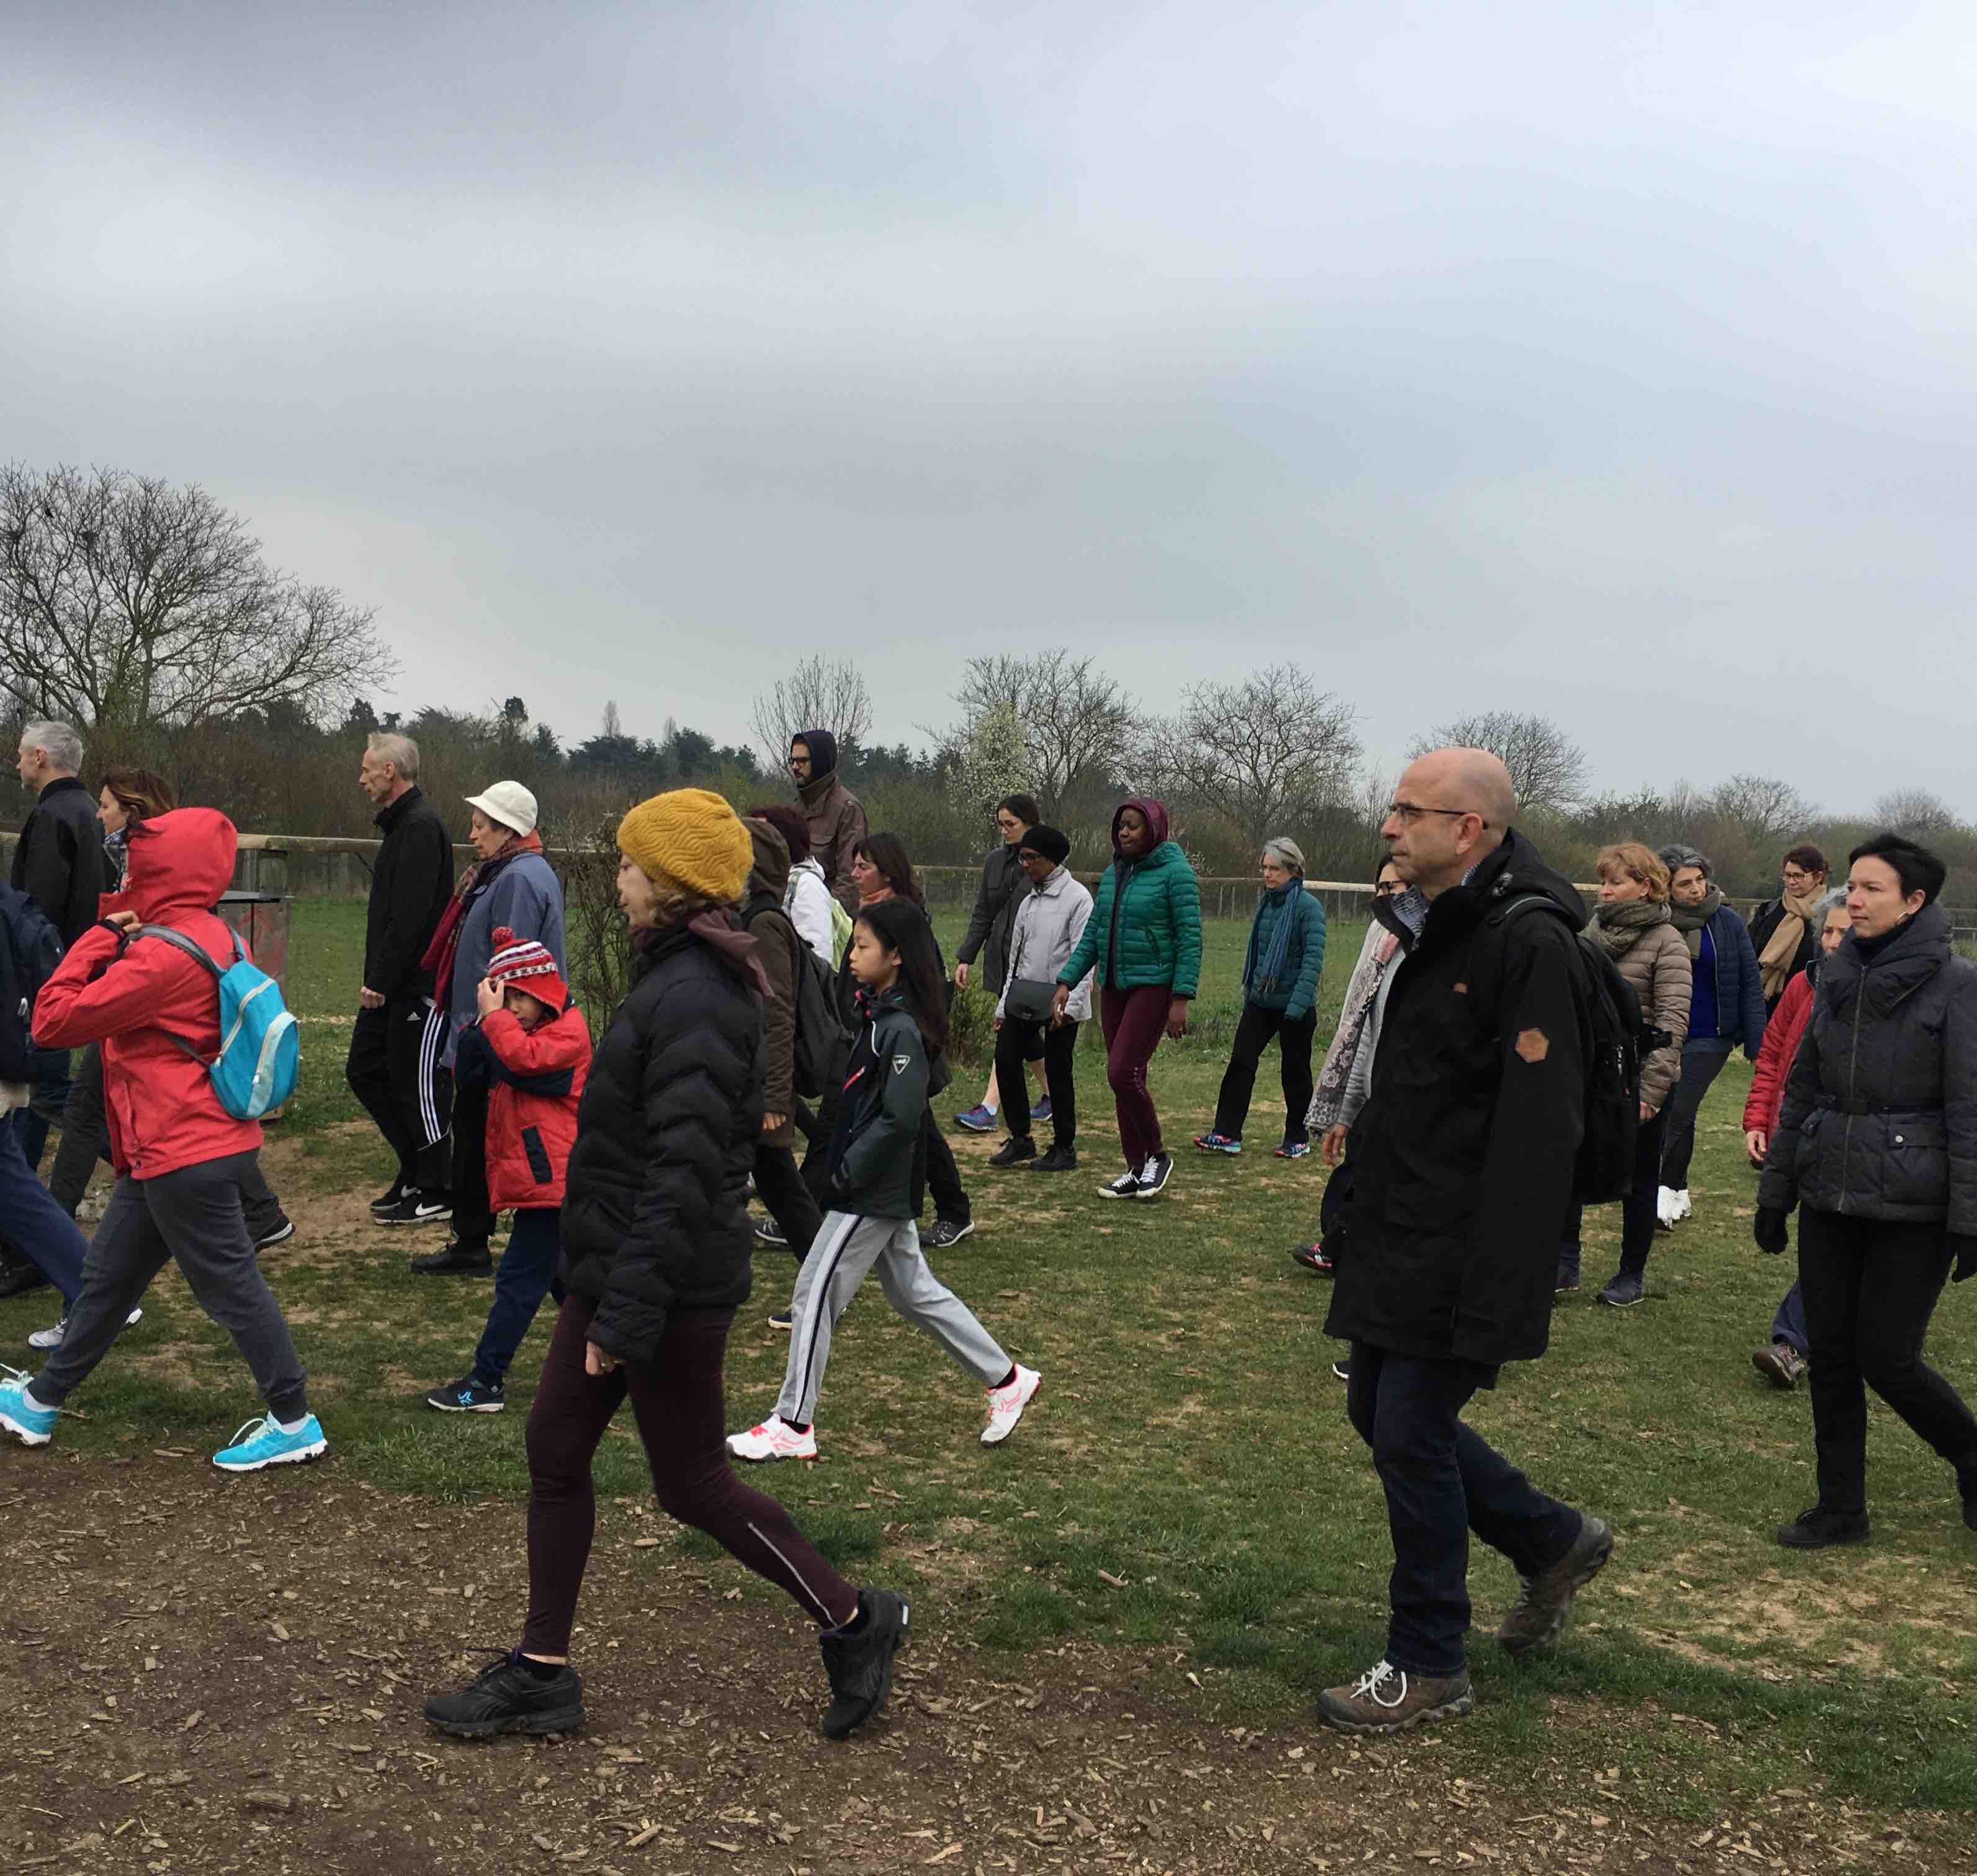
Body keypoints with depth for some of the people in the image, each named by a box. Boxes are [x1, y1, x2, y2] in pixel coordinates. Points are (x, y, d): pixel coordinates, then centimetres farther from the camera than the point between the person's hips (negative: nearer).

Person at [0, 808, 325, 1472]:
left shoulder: (164, 956, -22)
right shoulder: (207, 936, 8)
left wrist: (101, 938, -8)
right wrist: (117, 942, 3)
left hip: (185, 1155, -10)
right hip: (173, 1148, 10)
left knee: (229, 1285, 0)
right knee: (109, 1274, 20)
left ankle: (294, 1422, 11)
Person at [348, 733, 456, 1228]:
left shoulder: (421, 826, -17)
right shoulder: (400, 823, 17)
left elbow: (410, 915, -24)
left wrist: (381, 980, -22)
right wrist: (376, 979, 18)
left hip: (418, 985, -10)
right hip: (390, 984, 11)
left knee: (418, 1084, -2)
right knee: (365, 1072, 14)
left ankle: (436, 1191, 9)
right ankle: (415, 1170, 23)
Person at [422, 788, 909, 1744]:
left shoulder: (695, 999, -23)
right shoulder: (673, 977, 10)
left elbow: (685, 1172, -26)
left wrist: (628, 1314, -24)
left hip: (671, 1286, -10)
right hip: (613, 1268, 10)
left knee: (691, 1481, 3)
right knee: (554, 1451, 14)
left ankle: (853, 1621, 20)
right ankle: (541, 1672, 26)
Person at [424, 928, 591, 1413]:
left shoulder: (568, 1031, -10)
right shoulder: (519, 1030, 19)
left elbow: (524, 1058, -29)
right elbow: (470, 1073, 11)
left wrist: (494, 1016, -18)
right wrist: (483, 1024, -3)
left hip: (550, 1179, -10)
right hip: (538, 1178, 10)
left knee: (519, 1279, -7)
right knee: (564, 1277, 18)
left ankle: (486, 1382, -4)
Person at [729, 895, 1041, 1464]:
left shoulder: (903, 1028, -21)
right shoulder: (881, 1015, 7)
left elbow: (900, 1118, -26)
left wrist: (847, 1173, -18)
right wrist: (846, 1168, 7)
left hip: (872, 1196, -10)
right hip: (884, 1191, 10)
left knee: (815, 1296, -1)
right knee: (914, 1292, 19)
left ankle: (793, 1426, 11)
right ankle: (1006, 1379, 27)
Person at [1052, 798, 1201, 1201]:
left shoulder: (1175, 872, -9)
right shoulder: (1113, 873, 11)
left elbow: (1190, 938, -13)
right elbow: (1093, 934, 14)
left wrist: (1181, 1000, -18)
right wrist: (1066, 982, 6)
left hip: (1154, 987, -7)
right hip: (1114, 987, 7)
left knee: (1122, 1073, -15)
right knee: (1124, 1078, 9)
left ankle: (1157, 1156, 4)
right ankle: (1136, 1170, 18)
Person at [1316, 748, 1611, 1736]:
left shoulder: (1530, 944, -20)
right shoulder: (1441, 927, 11)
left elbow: (1535, 1138, -24)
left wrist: (1489, 1306, -25)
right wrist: (1359, 1197, 19)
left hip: (1459, 1259, -10)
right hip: (1399, 1239, 10)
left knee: (1413, 1438, -1)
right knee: (1380, 1414, 17)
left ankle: (1427, 1669, 18)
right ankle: (1554, 1542, 36)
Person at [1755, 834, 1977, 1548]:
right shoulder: (1836, 978, 7)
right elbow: (1799, 1089, 12)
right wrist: (1774, 1191, 13)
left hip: (1911, 1207, -5)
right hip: (1830, 1196, 5)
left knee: (1887, 1359, -2)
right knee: (1830, 1355, 8)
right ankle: (1841, 1508, 21)